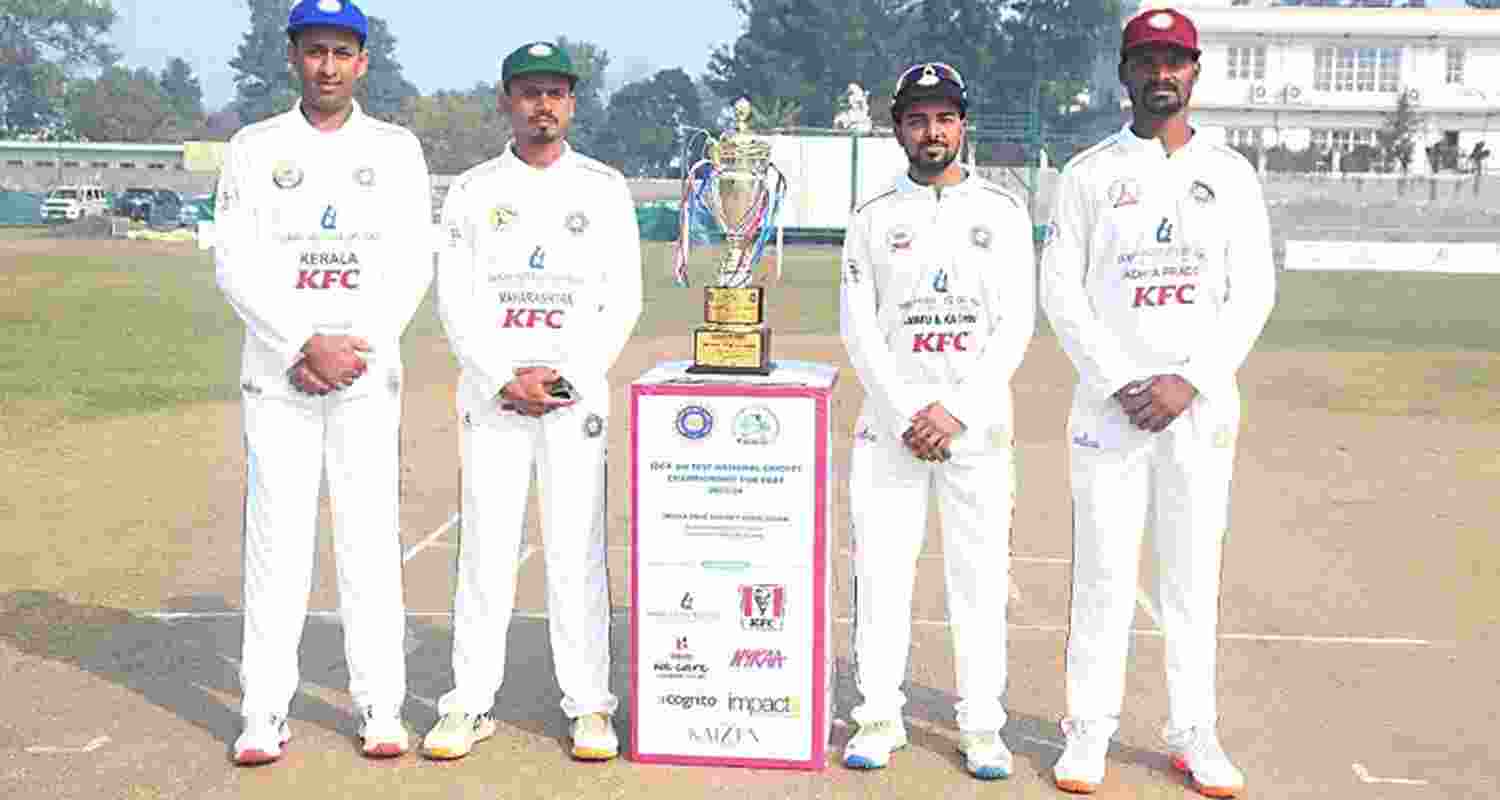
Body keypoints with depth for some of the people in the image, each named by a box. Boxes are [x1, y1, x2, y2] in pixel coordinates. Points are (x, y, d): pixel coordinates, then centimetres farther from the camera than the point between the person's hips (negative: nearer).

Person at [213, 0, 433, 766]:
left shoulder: (397, 149, 7)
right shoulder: (254, 148, 6)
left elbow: (411, 269, 0)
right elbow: (235, 266, -3)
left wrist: (351, 350, -12)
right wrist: (309, 346, -15)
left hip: (367, 376, 0)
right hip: (276, 374, 0)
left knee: (371, 536, 0)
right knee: (275, 537, 1)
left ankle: (381, 708, 8)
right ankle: (265, 713, 9)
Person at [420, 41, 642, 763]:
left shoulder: (605, 188, 8)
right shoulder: (472, 191, 8)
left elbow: (623, 298, 1)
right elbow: (456, 302, 2)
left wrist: (564, 375, -10)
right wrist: (503, 379, -10)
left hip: (577, 392, 0)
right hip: (490, 390, 1)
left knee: (577, 549, -1)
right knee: (484, 546, 1)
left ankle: (590, 705, 8)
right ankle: (470, 705, 9)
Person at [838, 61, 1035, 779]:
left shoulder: (1002, 212, 6)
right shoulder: (873, 219, 8)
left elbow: (1015, 325, -1)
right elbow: (858, 328, 1)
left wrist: (957, 411, -13)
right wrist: (906, 415, -11)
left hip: (977, 421, 0)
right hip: (890, 419, 1)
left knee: (981, 577, 1)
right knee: (881, 572, 2)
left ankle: (981, 727, 12)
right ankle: (879, 719, 14)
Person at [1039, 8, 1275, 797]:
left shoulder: (1231, 173, 8)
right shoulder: (1088, 174, 4)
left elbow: (1253, 290, 3)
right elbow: (1060, 291, -2)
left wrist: (1191, 381, -10)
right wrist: (1118, 384, -12)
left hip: (1201, 402, 2)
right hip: (1109, 400, -1)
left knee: (1195, 572, 6)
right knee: (1103, 570, 1)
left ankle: (1193, 733, 16)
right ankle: (1088, 729, 11)